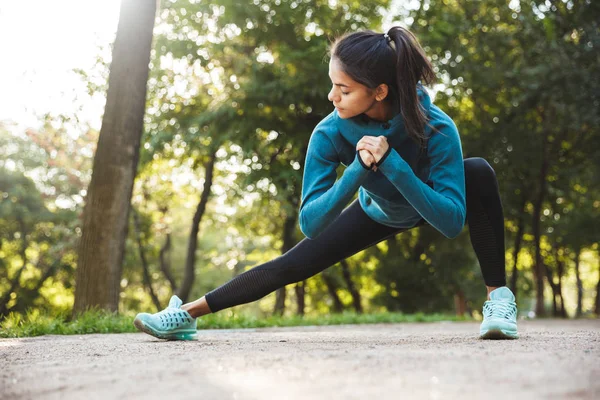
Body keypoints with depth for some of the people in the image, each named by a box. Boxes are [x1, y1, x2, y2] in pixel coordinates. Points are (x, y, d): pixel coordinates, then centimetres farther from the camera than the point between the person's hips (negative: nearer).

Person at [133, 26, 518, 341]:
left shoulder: (436, 128, -40)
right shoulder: (330, 134, -33)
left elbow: (451, 221, -42)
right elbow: (310, 223, -35)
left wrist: (392, 163, -52)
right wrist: (358, 169, -50)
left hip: (432, 204, -1)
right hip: (378, 212, 2)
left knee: (478, 172, -33)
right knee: (290, 266, -5)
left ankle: (499, 296, -25)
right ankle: (187, 313, 7)